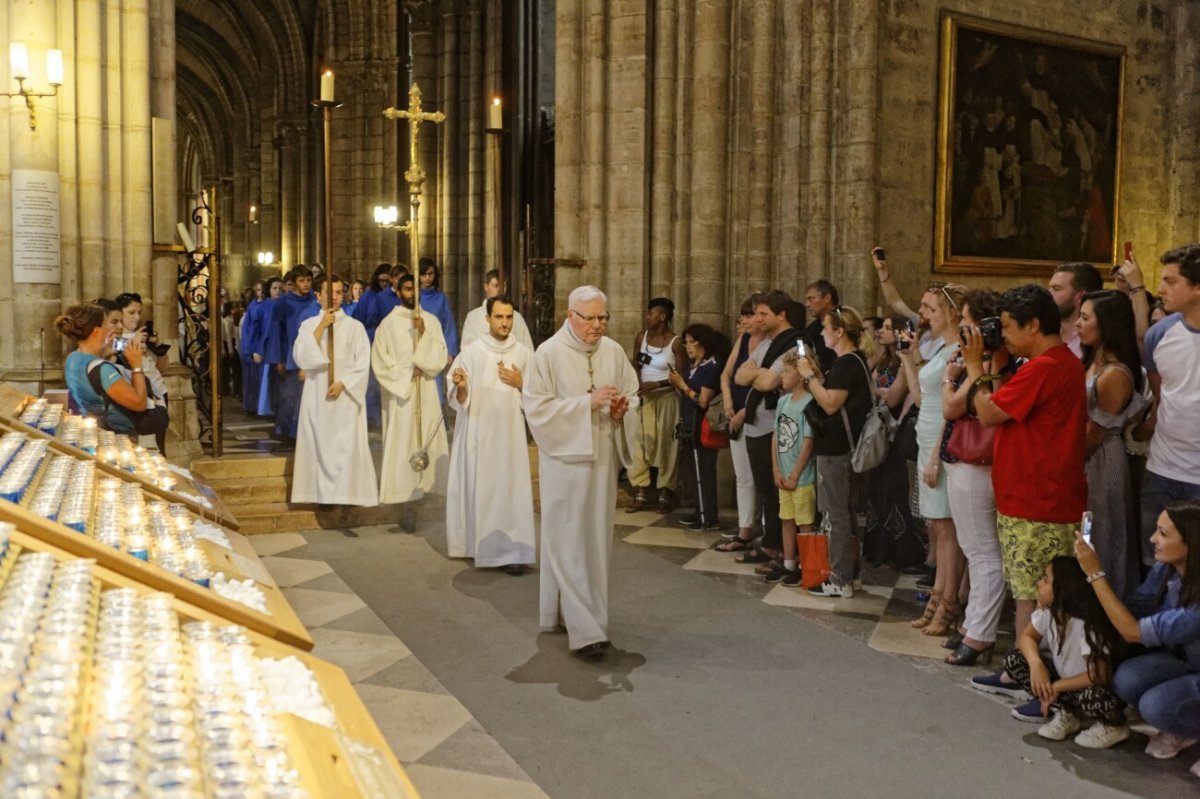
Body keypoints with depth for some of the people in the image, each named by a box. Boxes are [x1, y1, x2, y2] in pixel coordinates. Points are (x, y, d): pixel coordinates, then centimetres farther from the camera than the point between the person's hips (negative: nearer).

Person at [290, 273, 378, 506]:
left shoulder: (354, 326, 2)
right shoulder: (308, 325, 8)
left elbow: (362, 364, -1)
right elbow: (300, 358, -5)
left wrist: (342, 383, -14)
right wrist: (320, 327, -10)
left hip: (346, 396, -2)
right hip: (317, 397, 2)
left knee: (347, 446, -6)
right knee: (320, 446, 2)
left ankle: (348, 494, -3)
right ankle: (324, 494, 7)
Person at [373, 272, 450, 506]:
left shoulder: (431, 320, 7)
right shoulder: (388, 323, -1)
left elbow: (440, 356, 1)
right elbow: (379, 361, -3)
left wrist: (423, 333, -12)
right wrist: (405, 373, -8)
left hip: (426, 390, 3)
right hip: (399, 390, -3)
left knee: (429, 438, 2)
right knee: (401, 441, -4)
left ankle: (428, 483, 8)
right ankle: (401, 488, -2)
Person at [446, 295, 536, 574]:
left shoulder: (524, 353, 3)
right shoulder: (471, 351, -2)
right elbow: (459, 400, -4)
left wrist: (519, 384, -9)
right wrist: (461, 386, -24)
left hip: (510, 432, 1)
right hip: (477, 432, 0)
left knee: (511, 490, -5)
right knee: (478, 488, 4)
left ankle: (512, 551, -2)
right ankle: (478, 544, 20)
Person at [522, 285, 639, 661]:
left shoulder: (614, 351, 5)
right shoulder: (549, 353, -9)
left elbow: (632, 396, 13)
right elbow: (537, 406, -13)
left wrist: (622, 408, -10)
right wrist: (588, 403, -20)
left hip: (602, 457, 5)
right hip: (565, 457, -5)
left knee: (597, 538, 12)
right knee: (571, 542, -5)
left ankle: (579, 612, 28)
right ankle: (584, 629, -4)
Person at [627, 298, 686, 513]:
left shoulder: (676, 342, -9)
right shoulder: (641, 337, 6)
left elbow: (681, 375, -10)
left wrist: (656, 384, -20)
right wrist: (636, 384, -7)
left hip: (666, 398, -4)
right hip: (642, 397, 4)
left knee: (665, 445, 2)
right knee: (639, 443, -2)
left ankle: (665, 494, 13)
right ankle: (640, 495, 2)